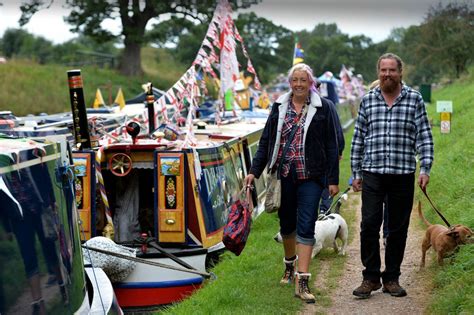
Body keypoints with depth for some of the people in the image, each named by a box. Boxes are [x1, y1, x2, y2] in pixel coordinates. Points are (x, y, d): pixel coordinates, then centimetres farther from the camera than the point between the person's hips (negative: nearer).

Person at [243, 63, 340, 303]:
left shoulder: (323, 108, 1)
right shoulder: (279, 107, 8)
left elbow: (331, 146, 1)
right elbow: (265, 141, 11)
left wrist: (333, 179, -2)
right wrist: (254, 171, 4)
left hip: (310, 177, -3)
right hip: (283, 174, 3)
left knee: (306, 227, -8)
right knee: (287, 223, 14)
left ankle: (302, 281, -9)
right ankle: (290, 265, 38)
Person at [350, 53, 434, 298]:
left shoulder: (414, 99, 5)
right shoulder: (368, 100, 8)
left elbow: (424, 136, 3)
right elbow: (358, 138, 11)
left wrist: (425, 169, -6)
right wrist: (356, 172, 9)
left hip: (403, 174, 0)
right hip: (373, 174, 0)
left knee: (398, 228, 5)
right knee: (369, 225, -6)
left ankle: (391, 278, 17)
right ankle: (371, 277, 5)